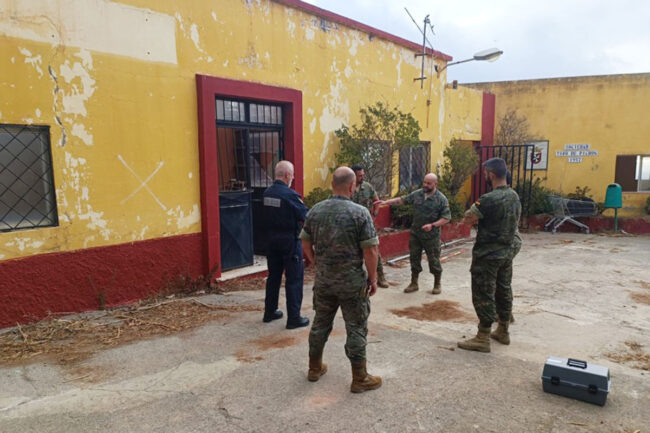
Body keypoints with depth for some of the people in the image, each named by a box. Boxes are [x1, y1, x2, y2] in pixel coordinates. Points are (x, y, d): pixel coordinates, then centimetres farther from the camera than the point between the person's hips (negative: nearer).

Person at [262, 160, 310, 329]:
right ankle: (294, 318, 7)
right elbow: (306, 216, -17)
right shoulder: (289, 194, -19)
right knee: (294, 279, 2)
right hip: (289, 240, -7)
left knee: (273, 276, 18)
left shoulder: (267, 193, 4)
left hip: (272, 239, 7)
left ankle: (270, 312, 29)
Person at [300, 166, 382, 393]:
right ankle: (360, 378, 17)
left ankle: (315, 368, 33)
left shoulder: (315, 210, -1)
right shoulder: (360, 213, -15)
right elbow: (370, 250, -15)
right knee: (356, 328, 7)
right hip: (352, 281, -4)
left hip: (323, 279, 5)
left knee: (320, 323, 18)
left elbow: (306, 243, 7)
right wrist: (373, 278, -4)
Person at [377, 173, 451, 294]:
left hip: (431, 236, -4)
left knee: (434, 260, 5)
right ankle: (414, 283, 25)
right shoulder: (417, 194, 2)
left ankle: (437, 284, 25)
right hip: (415, 234, 4)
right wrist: (386, 202, -1)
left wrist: (433, 225, -20)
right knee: (414, 258, 11)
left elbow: (446, 217, -9)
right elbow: (402, 200, 8)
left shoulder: (441, 199, -9)